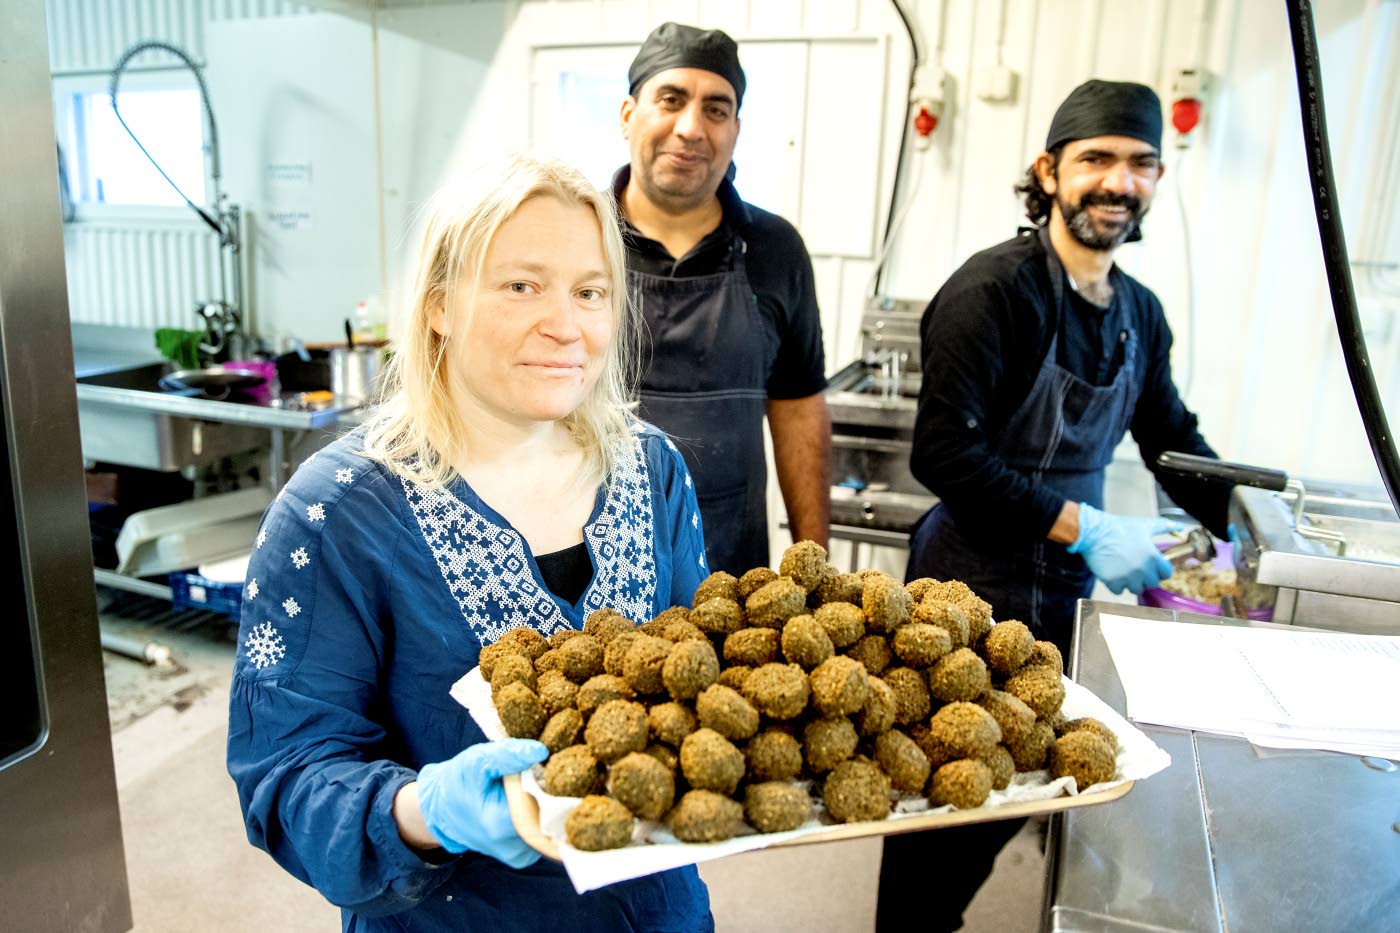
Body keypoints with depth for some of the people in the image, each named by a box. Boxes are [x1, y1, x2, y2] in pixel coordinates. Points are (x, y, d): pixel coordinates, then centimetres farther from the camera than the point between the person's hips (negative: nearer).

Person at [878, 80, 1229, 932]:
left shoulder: (1142, 313, 7)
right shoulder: (994, 288, -17)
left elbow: (1172, 438, 21)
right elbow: (944, 454, -23)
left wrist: (1239, 512, 6)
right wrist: (1084, 528, -22)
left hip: (1064, 590, 7)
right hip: (970, 592, -7)